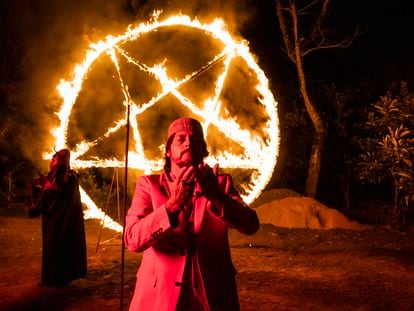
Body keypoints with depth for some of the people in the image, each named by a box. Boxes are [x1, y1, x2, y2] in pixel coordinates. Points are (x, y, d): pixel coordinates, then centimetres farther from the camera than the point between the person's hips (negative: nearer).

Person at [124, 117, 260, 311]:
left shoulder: (220, 183, 4)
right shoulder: (148, 185, 0)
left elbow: (251, 225, -11)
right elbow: (132, 239, -14)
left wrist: (216, 197, -28)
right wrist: (172, 205, -28)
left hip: (213, 295, 1)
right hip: (160, 295, -1)